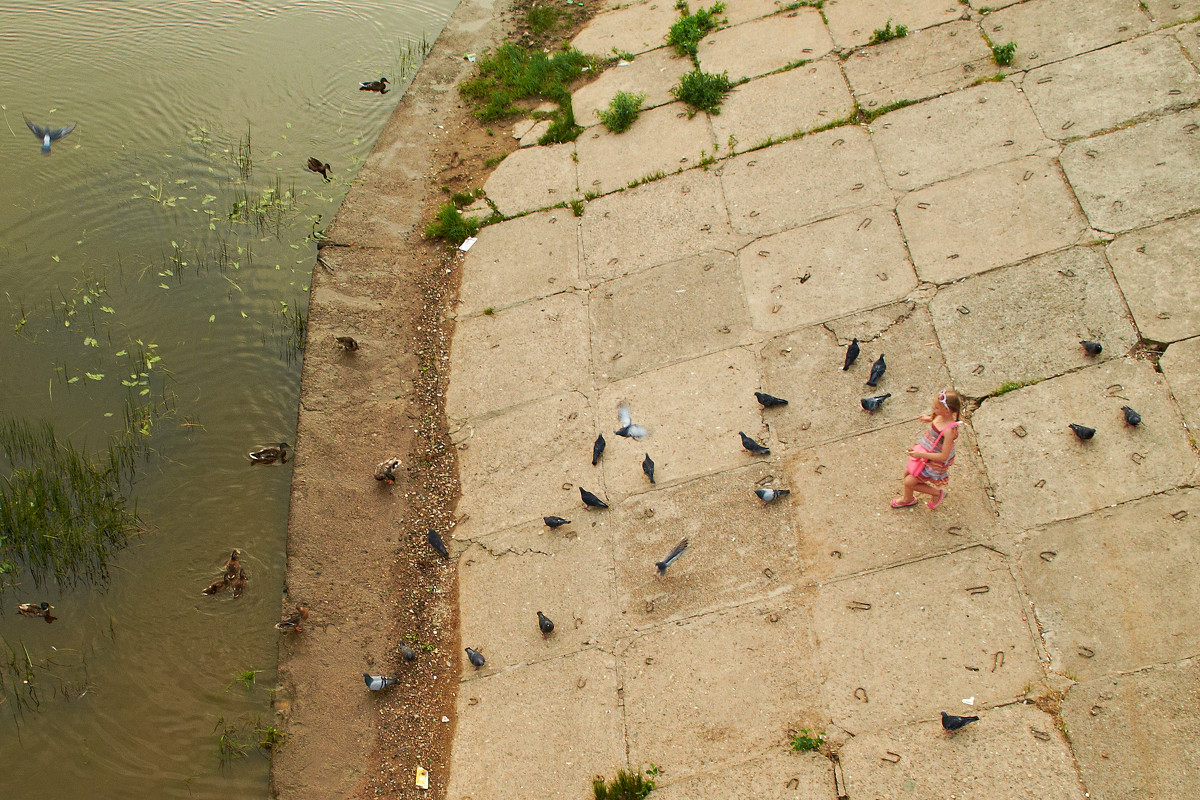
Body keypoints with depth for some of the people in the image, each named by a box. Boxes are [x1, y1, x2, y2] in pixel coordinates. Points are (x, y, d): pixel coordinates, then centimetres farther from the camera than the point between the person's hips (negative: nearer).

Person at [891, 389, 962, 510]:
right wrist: (930, 419, -2)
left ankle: (937, 492, 19)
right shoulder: (940, 416, -12)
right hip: (924, 452, 8)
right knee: (907, 474, 19)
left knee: (909, 482, -1)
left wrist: (921, 454, -31)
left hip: (934, 463, -8)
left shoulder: (949, 430, -36)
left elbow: (944, 456, -31)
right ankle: (908, 499, 46)